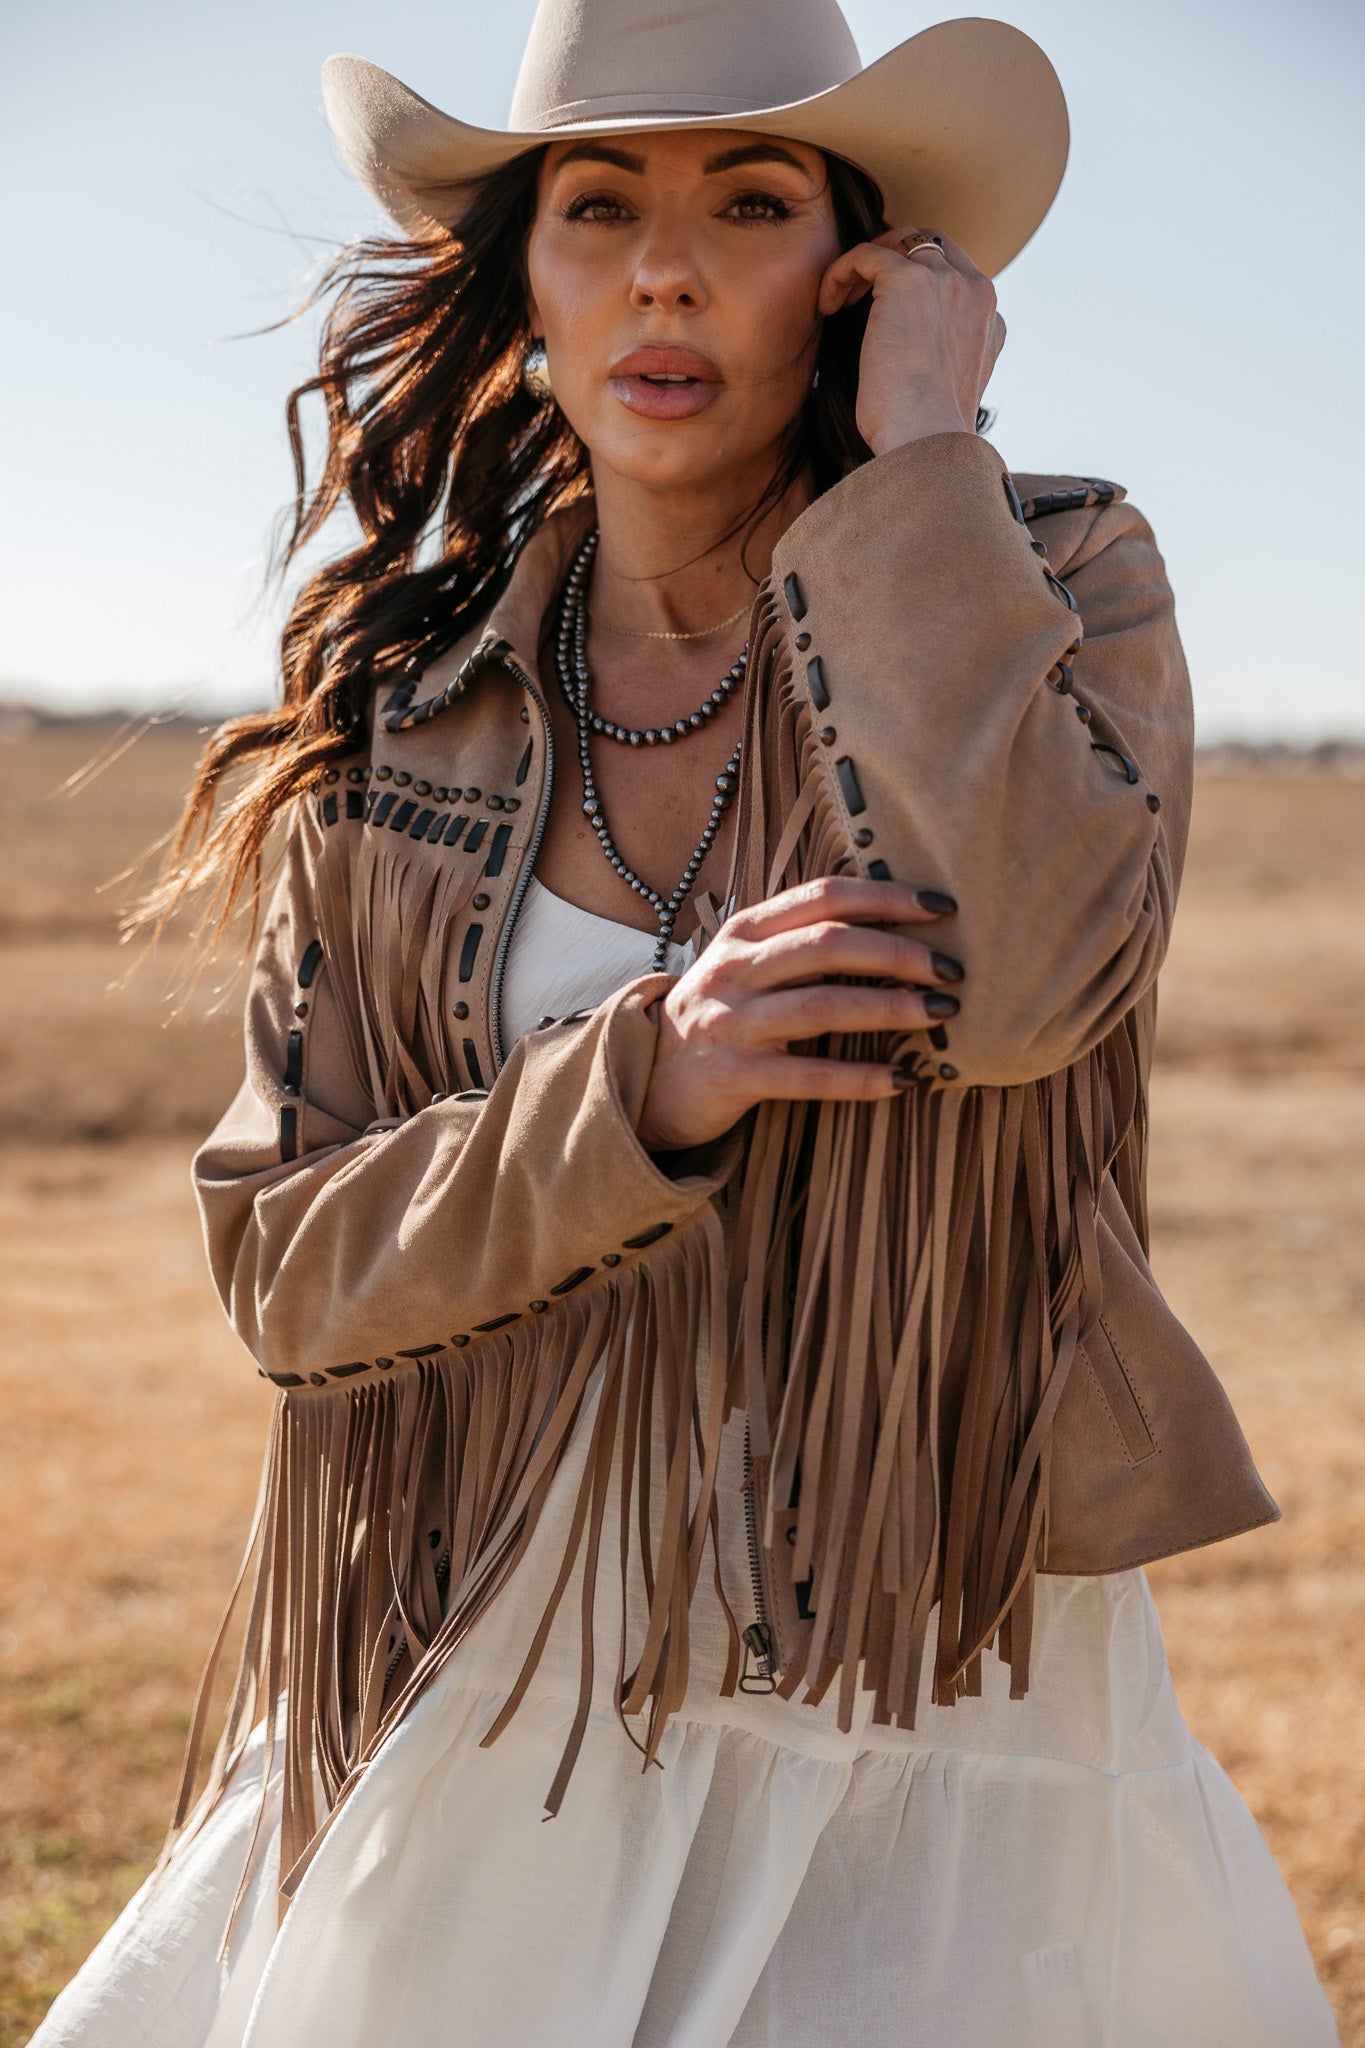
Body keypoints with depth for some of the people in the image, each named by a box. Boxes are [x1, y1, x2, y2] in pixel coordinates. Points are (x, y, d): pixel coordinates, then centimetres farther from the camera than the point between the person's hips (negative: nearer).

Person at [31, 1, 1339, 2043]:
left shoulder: (1057, 583, -4)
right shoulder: (413, 706, 2)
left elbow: (1021, 972, -25)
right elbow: (287, 1266, -2)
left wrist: (920, 463, -16)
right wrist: (640, 1090, -19)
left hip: (914, 1701, -2)